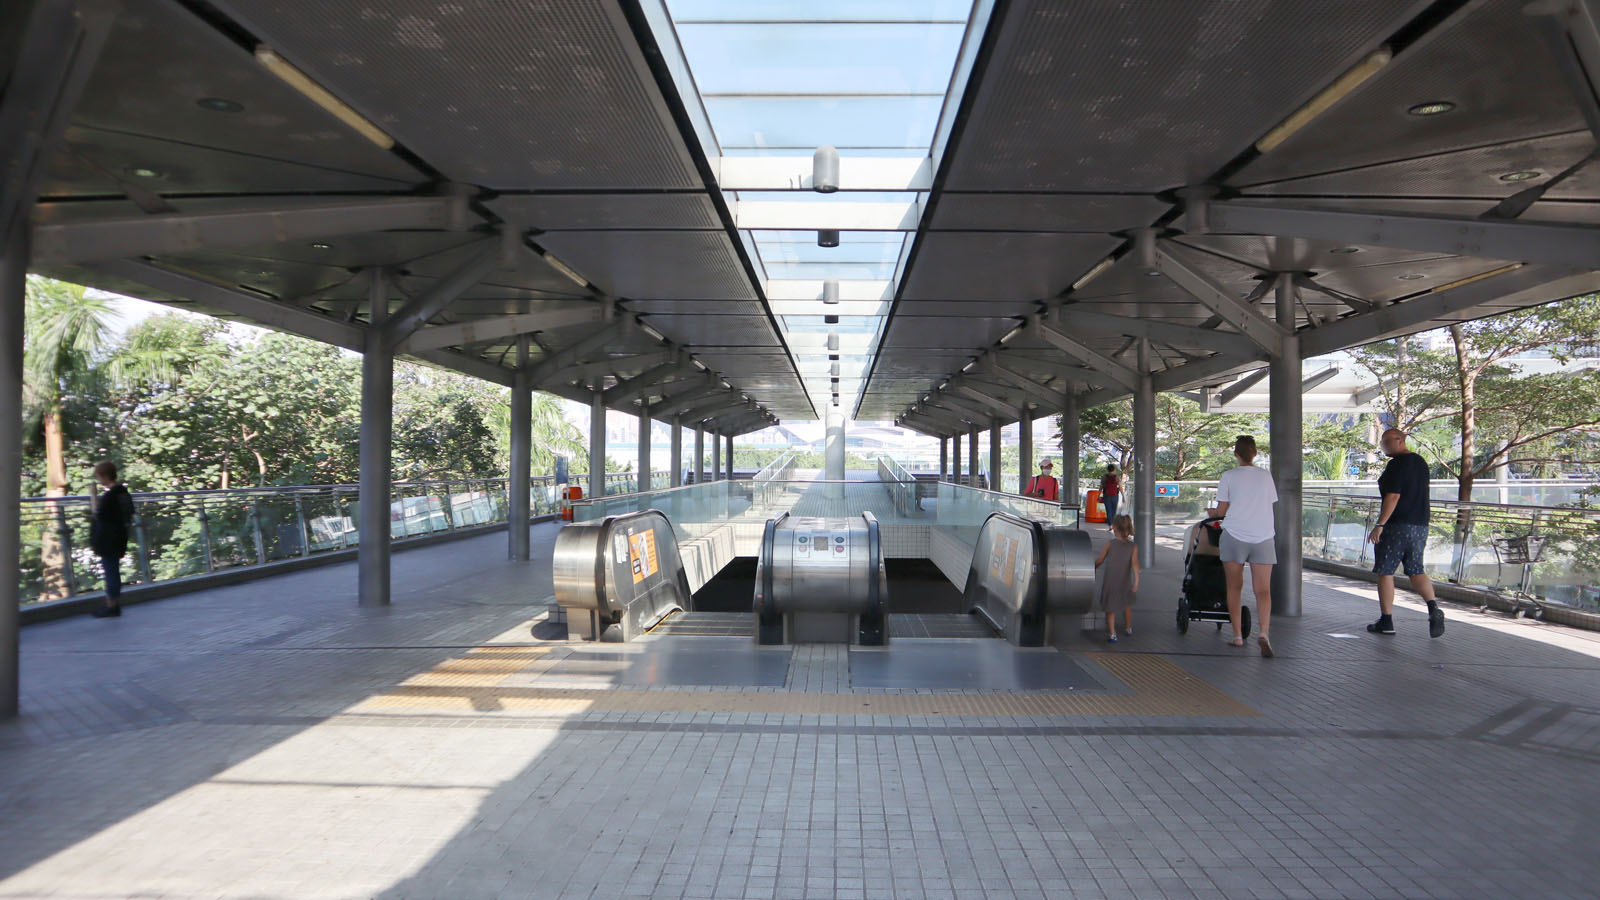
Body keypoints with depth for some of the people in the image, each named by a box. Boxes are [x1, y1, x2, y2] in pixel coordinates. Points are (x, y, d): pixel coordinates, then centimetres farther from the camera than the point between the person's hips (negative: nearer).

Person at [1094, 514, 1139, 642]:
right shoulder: (1133, 546, -6)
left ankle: (1112, 633, -4)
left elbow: (1099, 560, -2)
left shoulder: (1110, 544, -8)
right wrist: (1136, 581, -18)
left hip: (1109, 581, -2)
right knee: (1126, 604, 25)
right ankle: (1128, 628, 39)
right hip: (1125, 582, 2)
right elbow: (1135, 563, -16)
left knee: (1110, 608, 7)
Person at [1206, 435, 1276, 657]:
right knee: (1263, 590, -1)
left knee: (1234, 587, 10)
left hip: (1235, 535, -2)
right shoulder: (1266, 475, 7)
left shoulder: (1229, 476, -2)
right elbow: (1270, 504, 13)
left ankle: (1237, 635, 14)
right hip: (1263, 537, 2)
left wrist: (1211, 512, 21)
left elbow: (1221, 511, -1)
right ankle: (1263, 633, -20)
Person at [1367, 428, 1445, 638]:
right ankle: (1433, 608, -9)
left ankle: (1386, 621, 4)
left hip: (1397, 525, -8)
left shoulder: (1397, 464, -13)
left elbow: (1393, 496, -20)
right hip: (1420, 524, 8)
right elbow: (1420, 496, 19)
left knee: (1385, 572, 1)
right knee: (1416, 571, 13)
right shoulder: (1420, 462, 14)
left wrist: (1380, 524, -20)